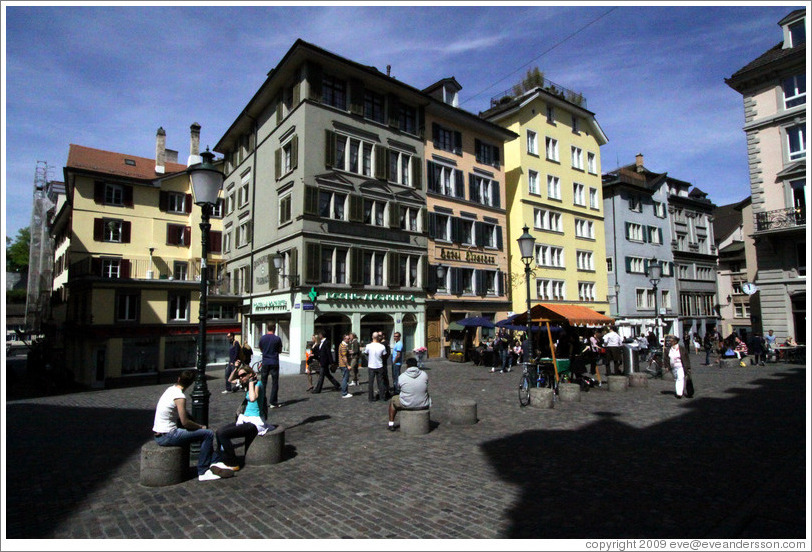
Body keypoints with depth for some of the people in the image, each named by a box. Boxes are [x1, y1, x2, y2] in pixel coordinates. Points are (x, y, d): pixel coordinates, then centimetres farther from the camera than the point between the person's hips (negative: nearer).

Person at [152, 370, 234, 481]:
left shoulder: (171, 389, 7)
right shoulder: (179, 396, -21)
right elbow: (185, 422, -20)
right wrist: (201, 426, -3)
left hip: (158, 435, 10)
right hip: (166, 437, -10)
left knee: (204, 432, 17)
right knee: (208, 433, -11)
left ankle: (215, 462, 16)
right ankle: (203, 471, -1)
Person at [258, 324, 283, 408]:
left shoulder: (262, 338, 0)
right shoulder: (277, 339, -9)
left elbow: (261, 349, 13)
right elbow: (280, 350, 1)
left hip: (265, 362, 3)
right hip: (274, 362, -3)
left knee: (263, 383, 12)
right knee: (274, 383, 3)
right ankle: (273, 402, 3)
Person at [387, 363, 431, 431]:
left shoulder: (401, 377, -13)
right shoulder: (424, 374, -9)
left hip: (406, 405, -2)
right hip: (423, 406, 2)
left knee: (392, 401, 29)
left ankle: (391, 425, 32)